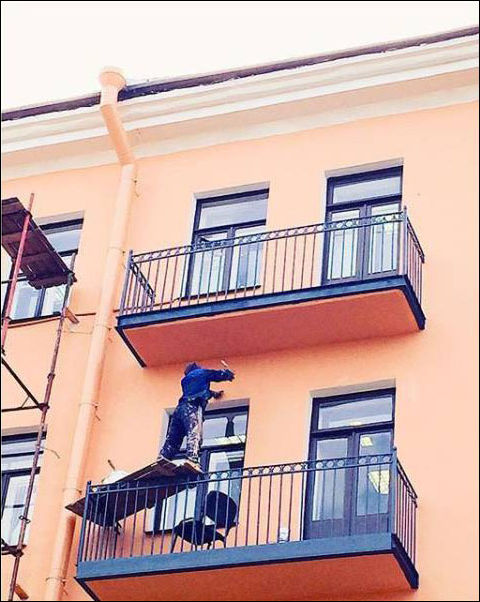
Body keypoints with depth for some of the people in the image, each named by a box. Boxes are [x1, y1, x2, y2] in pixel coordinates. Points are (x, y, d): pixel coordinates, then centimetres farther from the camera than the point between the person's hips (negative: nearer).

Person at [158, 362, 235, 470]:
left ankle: (161, 460, -16)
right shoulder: (202, 372, 19)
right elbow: (220, 375, 25)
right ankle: (192, 460, -47)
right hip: (194, 407, -7)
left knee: (172, 438, 1)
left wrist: (213, 393, 56)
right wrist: (229, 374, 47)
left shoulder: (185, 379, 35)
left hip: (180, 408, 7)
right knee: (194, 435, -25)